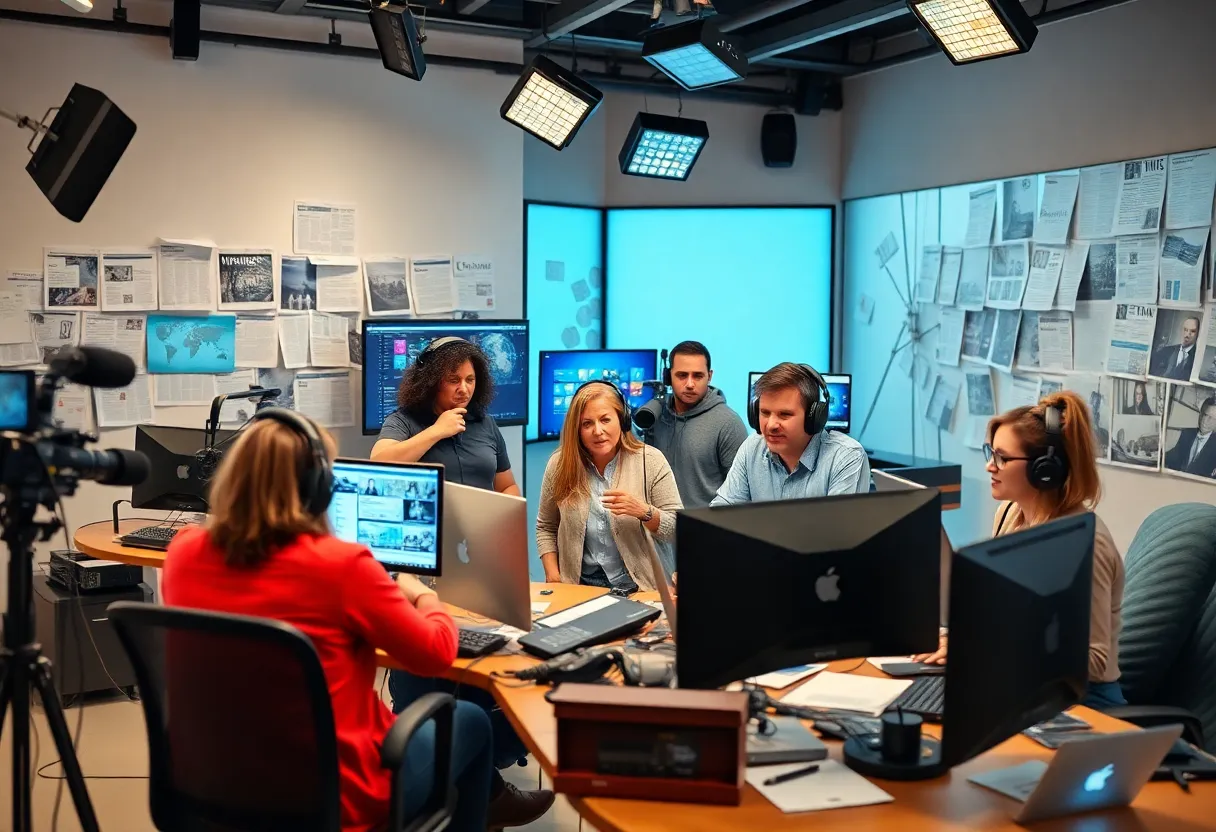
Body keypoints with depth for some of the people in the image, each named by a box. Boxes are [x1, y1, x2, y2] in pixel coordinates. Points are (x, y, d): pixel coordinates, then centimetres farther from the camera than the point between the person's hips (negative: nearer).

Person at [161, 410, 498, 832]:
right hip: (332, 797, -6)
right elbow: (436, 653, -10)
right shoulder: (340, 563, -23)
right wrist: (422, 596, 10)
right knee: (471, 721, 21)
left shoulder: (184, 552, -8)